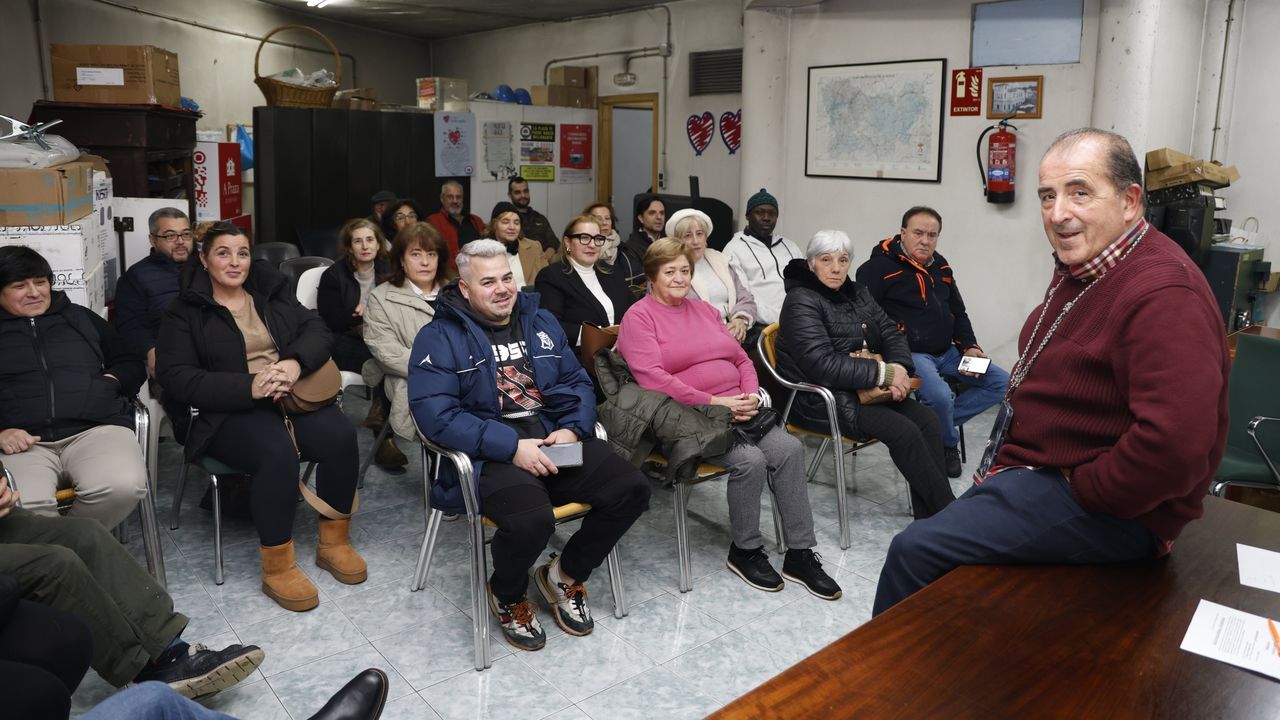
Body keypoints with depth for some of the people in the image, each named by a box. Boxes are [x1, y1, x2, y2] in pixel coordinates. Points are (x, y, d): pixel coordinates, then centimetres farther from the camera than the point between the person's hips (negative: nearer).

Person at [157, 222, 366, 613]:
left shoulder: (272, 292, 18)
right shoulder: (184, 312, 5)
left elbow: (317, 330, 8)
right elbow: (176, 376, -6)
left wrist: (296, 364, -17)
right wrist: (248, 387, -20)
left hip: (294, 396, 4)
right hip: (230, 412, -4)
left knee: (341, 435, -26)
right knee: (278, 452, -36)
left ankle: (334, 540, -7)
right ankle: (277, 567, -21)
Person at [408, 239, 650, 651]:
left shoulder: (541, 323, 16)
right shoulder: (440, 338, -3)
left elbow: (577, 383, 17)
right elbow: (436, 414, -14)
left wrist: (572, 429, -6)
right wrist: (512, 447, -21)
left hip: (556, 442, 6)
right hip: (491, 455, -5)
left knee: (631, 489, -14)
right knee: (531, 519, -35)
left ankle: (566, 576, 12)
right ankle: (507, 596, 3)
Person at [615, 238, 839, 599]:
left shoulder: (705, 310, 22)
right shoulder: (638, 317, 0)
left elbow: (742, 359, 20)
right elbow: (652, 377, -14)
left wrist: (751, 396, -1)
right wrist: (712, 402, -17)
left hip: (736, 409, 6)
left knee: (789, 448, -18)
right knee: (749, 460, -28)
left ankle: (801, 554, -8)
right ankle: (745, 551, -4)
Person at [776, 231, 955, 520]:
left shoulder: (856, 293, 14)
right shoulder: (801, 301, -12)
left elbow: (891, 333, 12)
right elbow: (822, 366, -23)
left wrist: (899, 369, -11)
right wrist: (884, 373, -21)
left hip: (864, 389, 8)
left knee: (927, 419, -14)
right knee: (904, 431, -23)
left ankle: (929, 518, -15)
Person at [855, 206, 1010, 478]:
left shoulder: (941, 267, 14)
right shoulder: (880, 267, -10)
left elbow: (958, 313, 23)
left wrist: (970, 347, 7)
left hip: (946, 352, 8)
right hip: (911, 353, -8)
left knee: (1001, 383, 2)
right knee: (940, 396, -33)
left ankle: (939, 423, 0)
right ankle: (949, 444, 1)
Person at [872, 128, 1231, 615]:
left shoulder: (1163, 295, -25)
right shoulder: (1078, 269, 8)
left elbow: (1174, 446, -34)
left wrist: (1083, 489, -20)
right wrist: (1008, 461, 10)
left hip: (1110, 512, -10)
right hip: (1040, 472, 10)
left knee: (916, 551, -16)